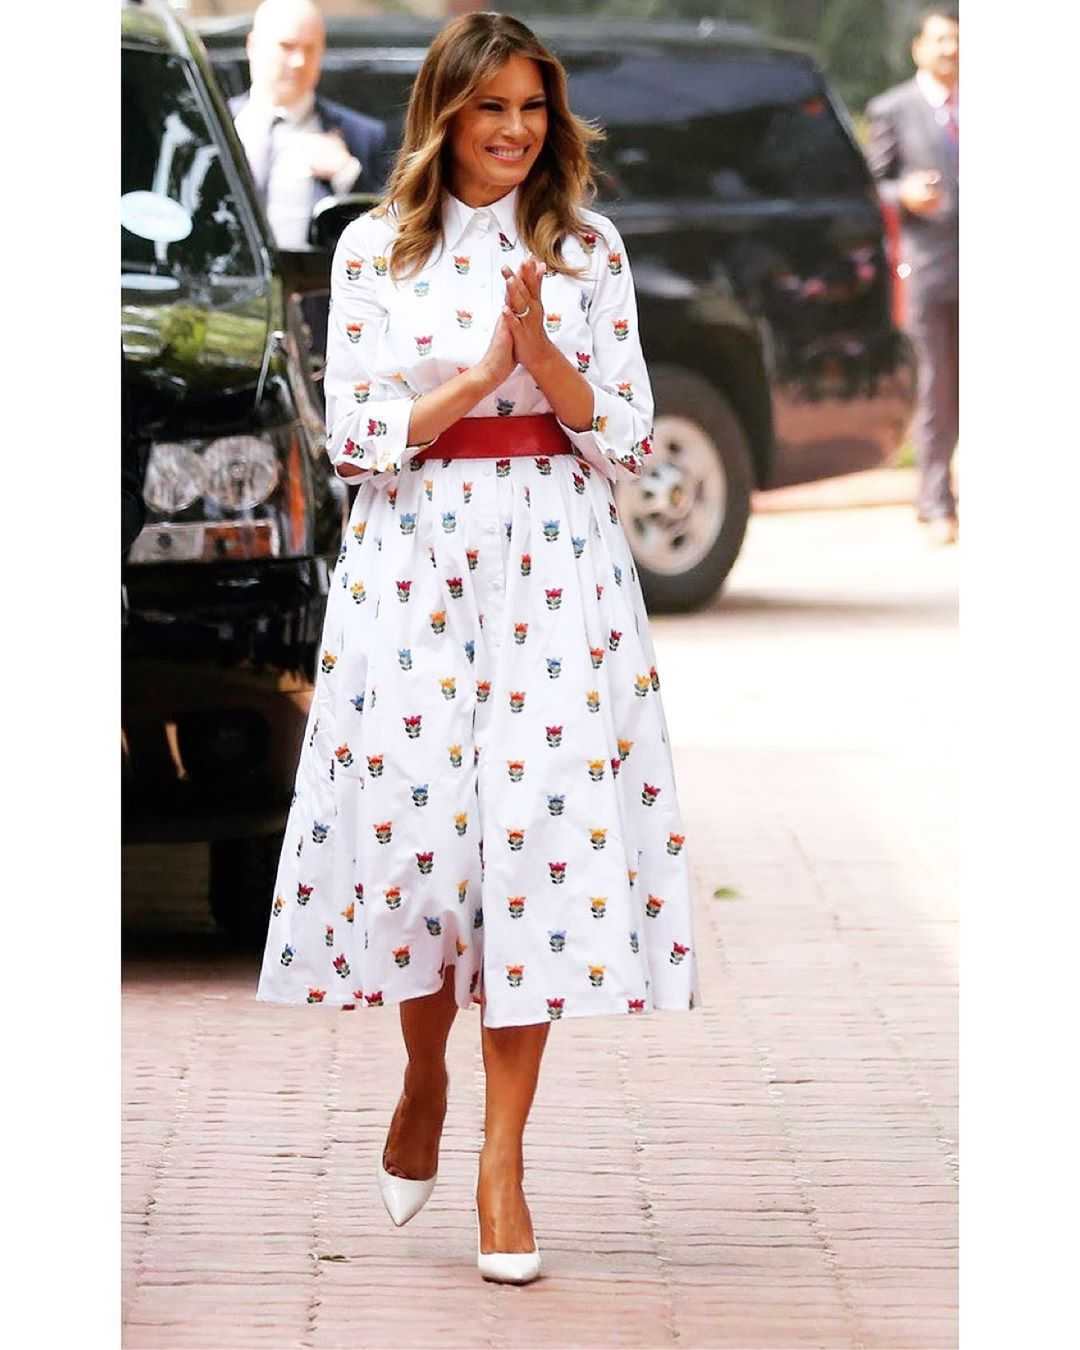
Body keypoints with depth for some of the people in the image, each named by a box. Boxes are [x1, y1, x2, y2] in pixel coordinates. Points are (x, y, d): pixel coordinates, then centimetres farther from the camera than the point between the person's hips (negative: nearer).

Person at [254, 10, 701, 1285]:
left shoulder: (587, 248, 6)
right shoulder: (374, 249, 4)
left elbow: (627, 441, 2)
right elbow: (354, 440, -2)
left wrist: (541, 351, -14)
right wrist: (479, 375, -14)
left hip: (554, 569, 0)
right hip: (412, 568, 0)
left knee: (538, 834, -5)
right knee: (412, 822, 1)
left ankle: (502, 1157, 1)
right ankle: (423, 1082, 30)